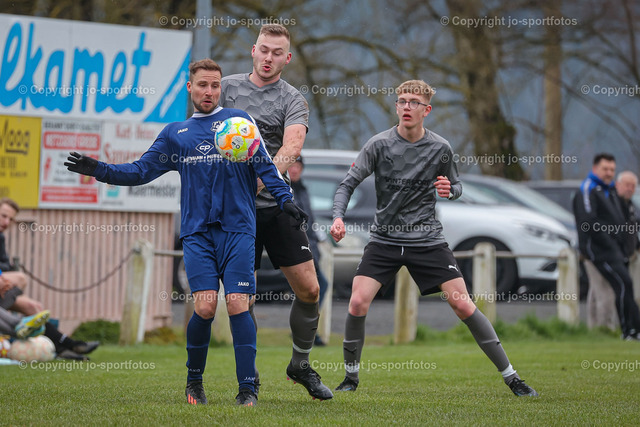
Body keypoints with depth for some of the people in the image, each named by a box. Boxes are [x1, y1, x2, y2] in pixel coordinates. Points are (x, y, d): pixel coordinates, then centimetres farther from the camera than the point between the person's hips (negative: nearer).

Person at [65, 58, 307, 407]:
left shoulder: (238, 120, 11)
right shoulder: (175, 134, 18)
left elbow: (265, 166, 5)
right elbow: (142, 170, 19)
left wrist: (285, 200, -8)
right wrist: (99, 170, 8)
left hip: (237, 229, -1)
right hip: (197, 231, 1)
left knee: (237, 304, -10)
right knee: (205, 306, -12)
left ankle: (247, 388, -5)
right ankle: (194, 381, 9)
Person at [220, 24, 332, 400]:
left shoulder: (293, 100, 0)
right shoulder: (228, 87, 6)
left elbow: (292, 144, -19)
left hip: (278, 204, 0)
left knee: (309, 289, -3)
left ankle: (301, 365, 18)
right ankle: (249, 374, 14)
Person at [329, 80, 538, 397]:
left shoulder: (441, 148, -2)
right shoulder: (379, 144, -6)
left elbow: (456, 186, 14)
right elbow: (348, 184, -7)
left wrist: (450, 190, -11)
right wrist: (338, 217, -25)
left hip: (427, 239, 0)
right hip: (385, 239, 0)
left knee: (462, 304, -9)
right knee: (358, 302, -15)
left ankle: (511, 377, 0)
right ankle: (351, 377, 7)